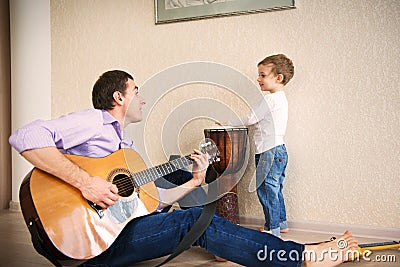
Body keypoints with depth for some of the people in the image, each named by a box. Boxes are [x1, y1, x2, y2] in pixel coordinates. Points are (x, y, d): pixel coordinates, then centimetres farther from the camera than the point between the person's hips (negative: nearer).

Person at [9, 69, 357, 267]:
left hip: (122, 223, 10)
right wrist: (85, 181, -30)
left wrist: (194, 182, 9)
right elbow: (25, 137, -24)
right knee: (196, 222, -20)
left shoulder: (128, 147, 20)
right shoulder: (93, 121, -7)